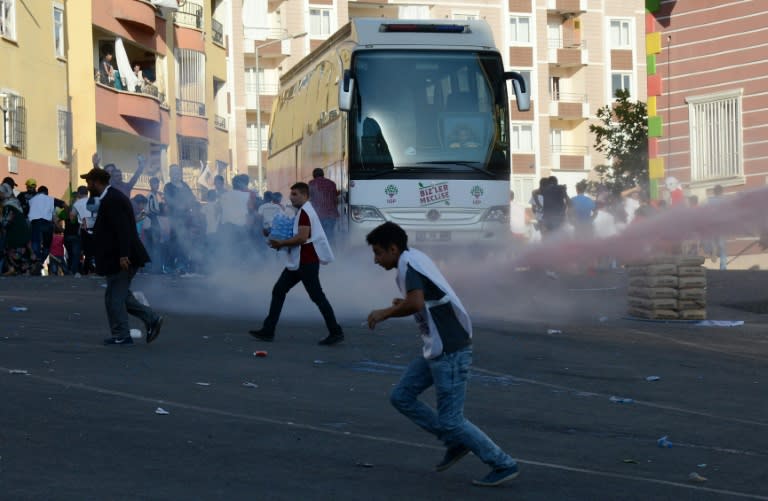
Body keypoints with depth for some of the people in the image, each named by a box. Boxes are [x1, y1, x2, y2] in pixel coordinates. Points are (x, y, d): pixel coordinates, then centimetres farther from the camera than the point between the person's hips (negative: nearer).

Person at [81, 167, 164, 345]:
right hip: (120, 258, 11)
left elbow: (123, 229, -25)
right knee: (120, 295, 16)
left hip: (119, 259, -11)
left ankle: (121, 336, 3)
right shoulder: (114, 196, 16)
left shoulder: (111, 200, -17)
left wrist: (123, 255, -29)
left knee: (114, 297, -3)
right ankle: (151, 319, 14)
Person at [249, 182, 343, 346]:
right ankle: (268, 331, 10)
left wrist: (281, 243, -15)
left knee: (317, 296, -7)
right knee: (278, 291, 9)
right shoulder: (305, 211, 18)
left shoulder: (305, 212, -15)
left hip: (307, 262, -11)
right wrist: (282, 243, 13)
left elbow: (302, 237, -25)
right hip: (298, 262, 11)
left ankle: (336, 333, -3)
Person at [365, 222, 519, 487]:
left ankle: (503, 465, 5)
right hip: (438, 349, 10)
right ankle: (456, 442, 16)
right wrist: (403, 304, 16)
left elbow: (415, 303, -33)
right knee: (401, 396, 12)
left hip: (450, 352, -10)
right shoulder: (416, 258, 14)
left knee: (450, 420, -4)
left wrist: (385, 313, -17)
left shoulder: (408, 263, -16)